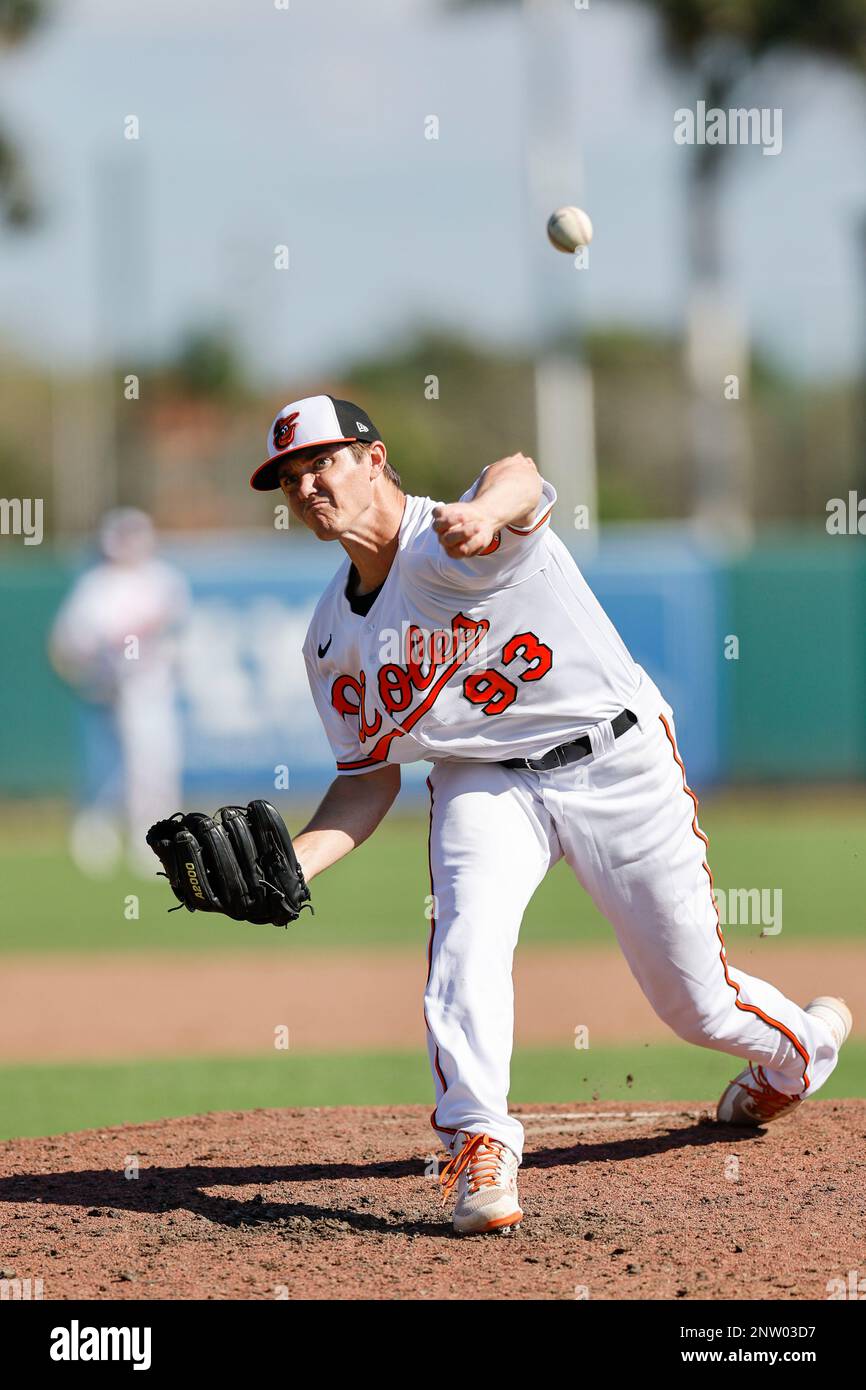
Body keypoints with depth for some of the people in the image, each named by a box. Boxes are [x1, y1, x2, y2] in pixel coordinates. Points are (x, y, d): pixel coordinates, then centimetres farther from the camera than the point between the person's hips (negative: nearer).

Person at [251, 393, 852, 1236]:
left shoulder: (460, 547, -19)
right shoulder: (333, 638, 3)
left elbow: (521, 480, -44)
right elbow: (369, 777, 10)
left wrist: (486, 512, -71)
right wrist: (292, 864, -9)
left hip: (617, 766, -5)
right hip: (482, 784, 5)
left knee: (698, 1003, 6)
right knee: (465, 938, -28)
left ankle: (798, 1047, 39)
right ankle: (478, 1147, -28)